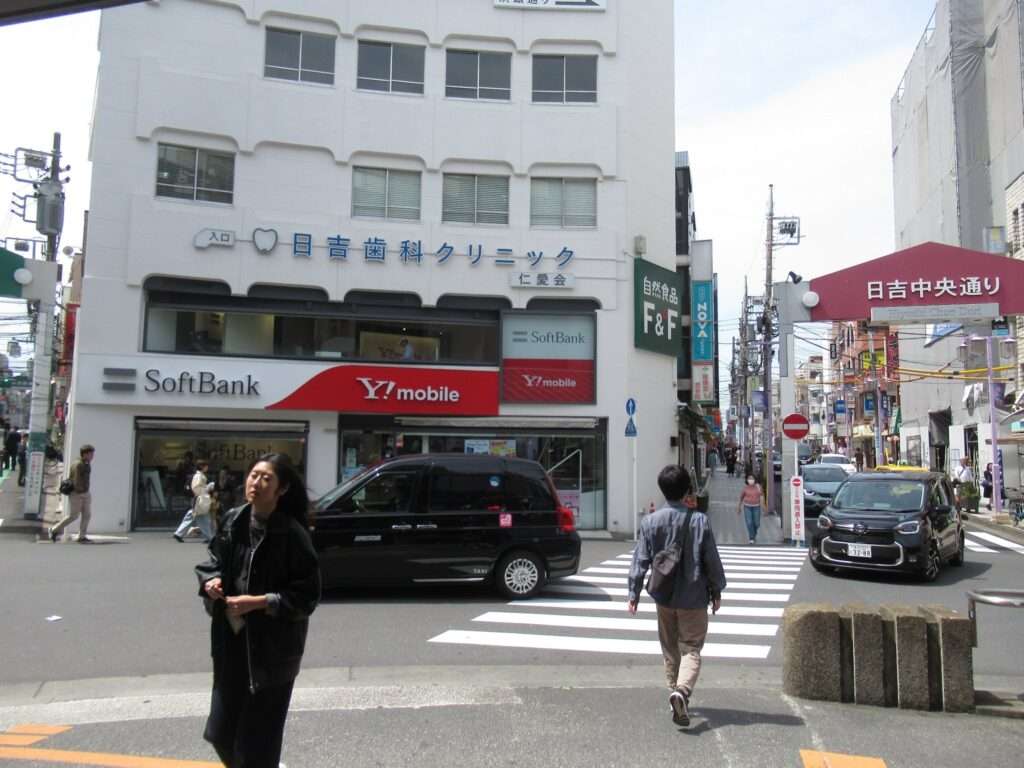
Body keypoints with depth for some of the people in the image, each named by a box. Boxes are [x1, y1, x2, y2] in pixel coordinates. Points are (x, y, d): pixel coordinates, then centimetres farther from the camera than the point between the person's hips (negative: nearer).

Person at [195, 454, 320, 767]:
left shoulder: (293, 534, -16)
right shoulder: (232, 521, -1)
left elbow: (307, 595, -14)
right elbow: (213, 562, 15)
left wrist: (259, 602, -21)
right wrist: (211, 581, -6)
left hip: (271, 647, -5)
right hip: (231, 640, 5)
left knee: (258, 741, 5)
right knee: (221, 733, 15)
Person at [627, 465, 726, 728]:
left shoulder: (651, 521, -6)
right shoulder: (699, 520, -11)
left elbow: (640, 560, -4)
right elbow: (712, 561, -5)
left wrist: (634, 594, 3)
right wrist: (716, 591, 7)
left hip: (664, 597, 2)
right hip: (693, 598, -2)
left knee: (670, 650, 18)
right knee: (691, 649, 3)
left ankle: (676, 692, 26)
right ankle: (682, 691, -19)